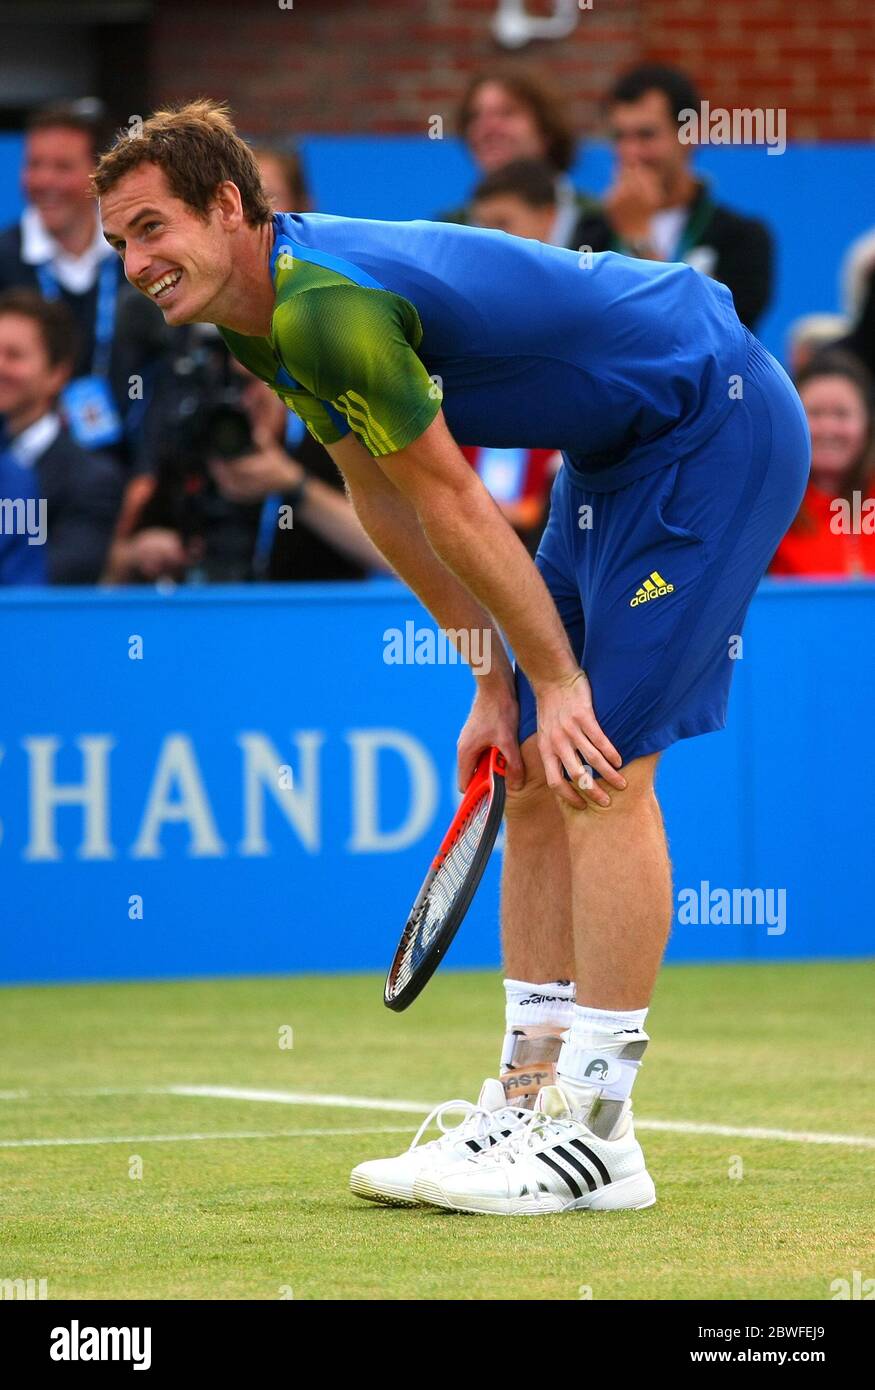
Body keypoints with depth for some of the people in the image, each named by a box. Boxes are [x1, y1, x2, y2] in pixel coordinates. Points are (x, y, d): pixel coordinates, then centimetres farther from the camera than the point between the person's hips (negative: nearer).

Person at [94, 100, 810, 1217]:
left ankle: (596, 1133, -12)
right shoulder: (267, 320, 3)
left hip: (719, 426, -10)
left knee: (602, 766, -14)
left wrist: (557, 679, -12)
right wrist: (496, 679, 11)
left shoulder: (328, 307, -28)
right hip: (617, 452, 10)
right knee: (535, 778, 7)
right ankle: (530, 1102, 10)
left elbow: (453, 509, -20)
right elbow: (386, 505, 12)